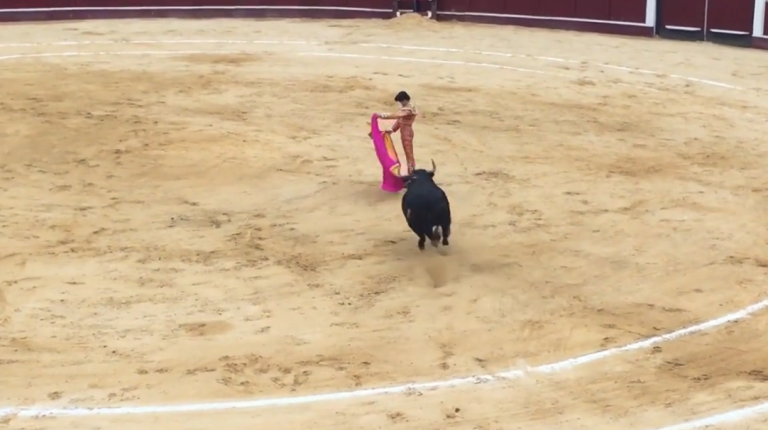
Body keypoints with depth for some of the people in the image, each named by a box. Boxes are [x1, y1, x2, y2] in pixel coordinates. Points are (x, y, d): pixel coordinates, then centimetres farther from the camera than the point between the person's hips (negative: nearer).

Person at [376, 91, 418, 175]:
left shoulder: (409, 109, -23)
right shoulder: (405, 107, 9)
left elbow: (396, 115, -34)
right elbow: (399, 119, 11)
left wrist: (383, 115, -36)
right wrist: (392, 129, 3)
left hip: (407, 133, -10)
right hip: (403, 133, 10)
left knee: (409, 153, -3)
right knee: (407, 154, 16)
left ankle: (412, 173, 4)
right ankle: (410, 174, 25)